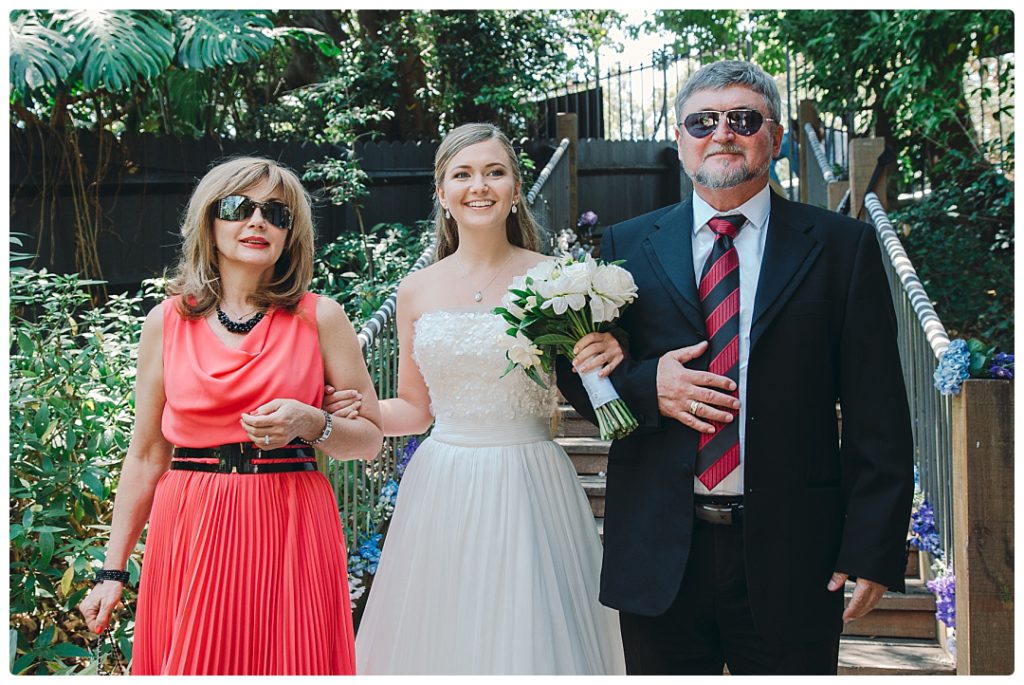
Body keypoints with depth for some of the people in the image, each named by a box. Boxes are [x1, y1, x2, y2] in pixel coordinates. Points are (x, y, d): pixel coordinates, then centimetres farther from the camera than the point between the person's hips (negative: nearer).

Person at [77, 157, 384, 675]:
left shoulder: (319, 318, 1)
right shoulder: (167, 321, 5)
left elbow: (370, 437, 5)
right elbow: (145, 457, 8)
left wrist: (313, 425, -15)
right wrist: (112, 571, 7)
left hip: (290, 533, -1)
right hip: (189, 535, 1)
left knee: (287, 664, 3)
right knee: (194, 667, 6)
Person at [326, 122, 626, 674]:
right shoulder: (417, 291, 5)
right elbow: (415, 408, 13)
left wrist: (612, 358, -18)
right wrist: (353, 411, -5)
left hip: (528, 488, -2)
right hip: (440, 491, 3)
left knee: (529, 636, 4)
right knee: (440, 637, 10)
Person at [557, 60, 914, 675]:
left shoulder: (843, 247, 1)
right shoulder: (626, 246, 6)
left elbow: (877, 418, -2)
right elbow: (578, 375, 9)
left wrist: (873, 550, -8)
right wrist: (647, 386, -12)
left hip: (791, 555, -1)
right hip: (659, 554, 2)